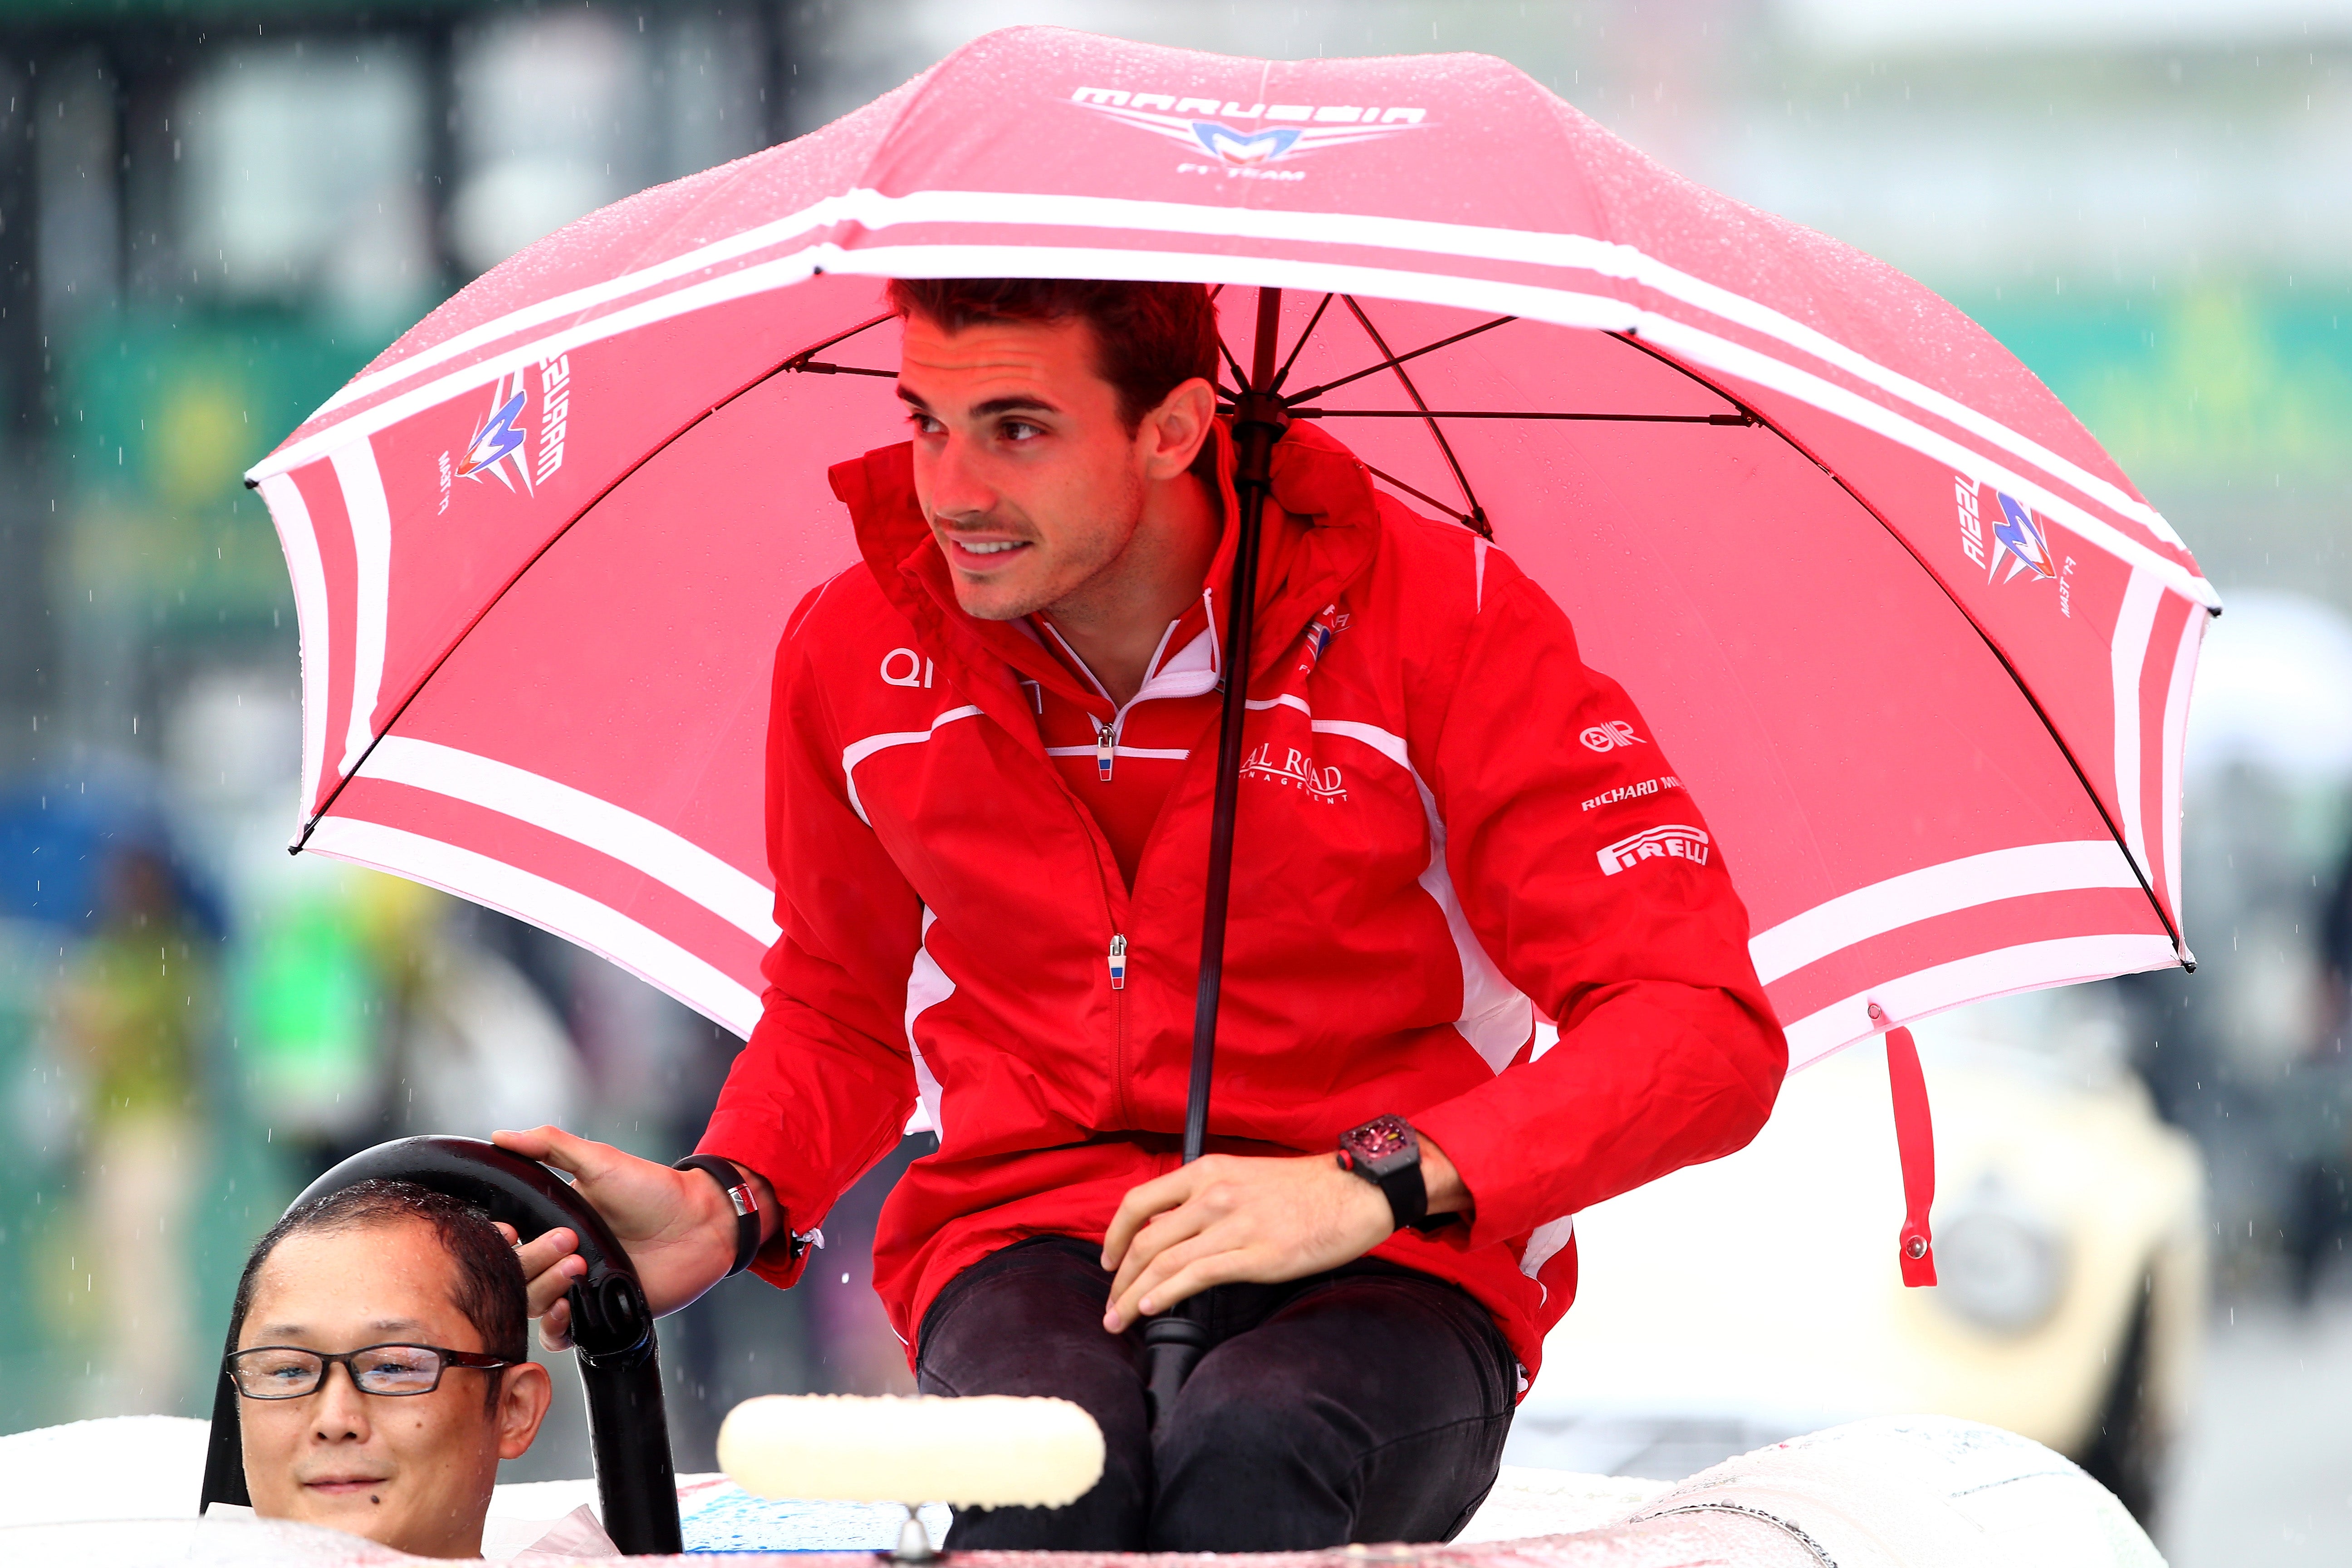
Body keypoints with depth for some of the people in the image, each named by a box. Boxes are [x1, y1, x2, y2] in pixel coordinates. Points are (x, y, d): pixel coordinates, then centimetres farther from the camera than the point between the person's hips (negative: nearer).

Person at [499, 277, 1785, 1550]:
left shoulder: (1438, 619, -7)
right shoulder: (855, 652, 4)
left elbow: (1705, 1028, -11)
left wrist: (1377, 1182, -25)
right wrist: (727, 1204, 1)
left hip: (1389, 1267, -2)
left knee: (1253, 1449, -40)